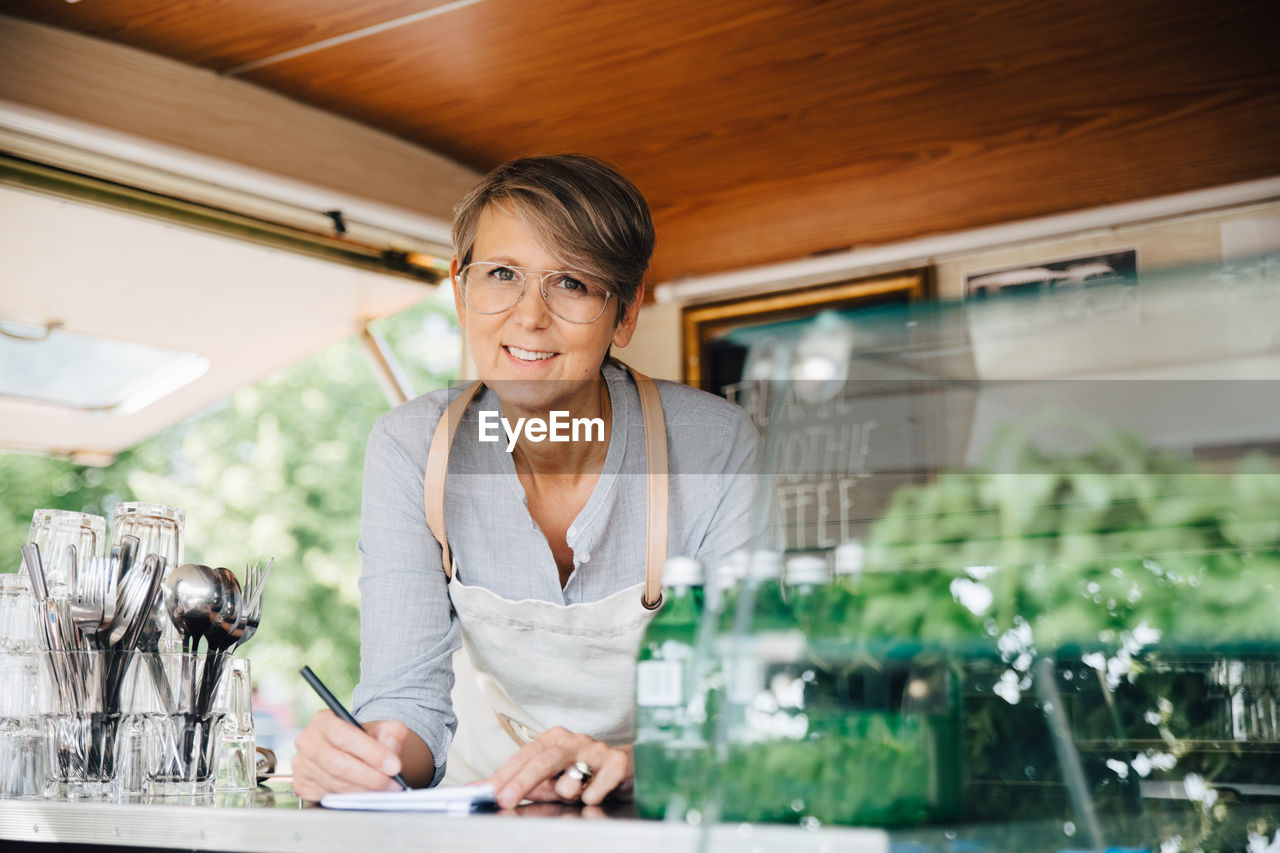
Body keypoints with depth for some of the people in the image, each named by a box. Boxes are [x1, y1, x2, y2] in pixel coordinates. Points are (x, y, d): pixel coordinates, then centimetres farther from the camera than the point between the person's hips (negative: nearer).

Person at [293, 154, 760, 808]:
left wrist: (627, 762, -37)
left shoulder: (714, 448, -15)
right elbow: (409, 697, -12)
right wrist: (380, 752, -35)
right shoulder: (410, 448, -9)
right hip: (487, 812, 2)